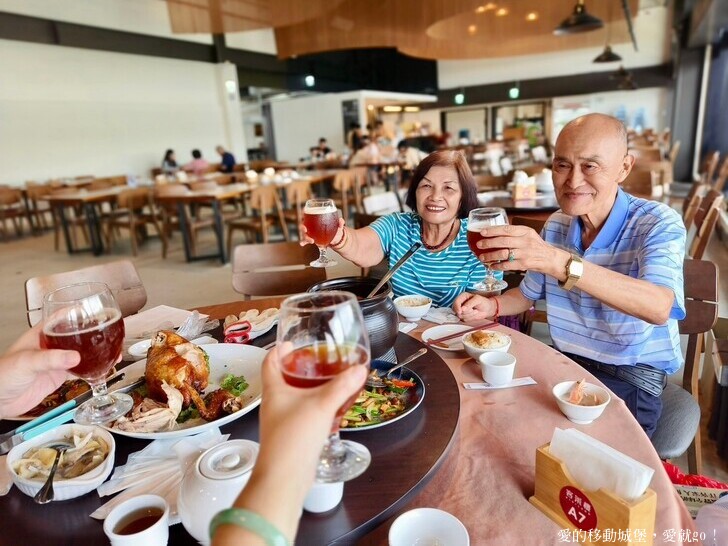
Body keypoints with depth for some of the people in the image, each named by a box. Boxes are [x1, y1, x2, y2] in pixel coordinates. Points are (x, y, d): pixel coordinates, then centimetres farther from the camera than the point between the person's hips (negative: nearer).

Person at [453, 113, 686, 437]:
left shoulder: (659, 224, -17)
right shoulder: (555, 225, 1)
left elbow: (659, 308, -37)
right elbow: (529, 294, 15)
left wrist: (560, 262, -49)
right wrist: (492, 306, -7)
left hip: (632, 375, -5)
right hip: (566, 361, 5)